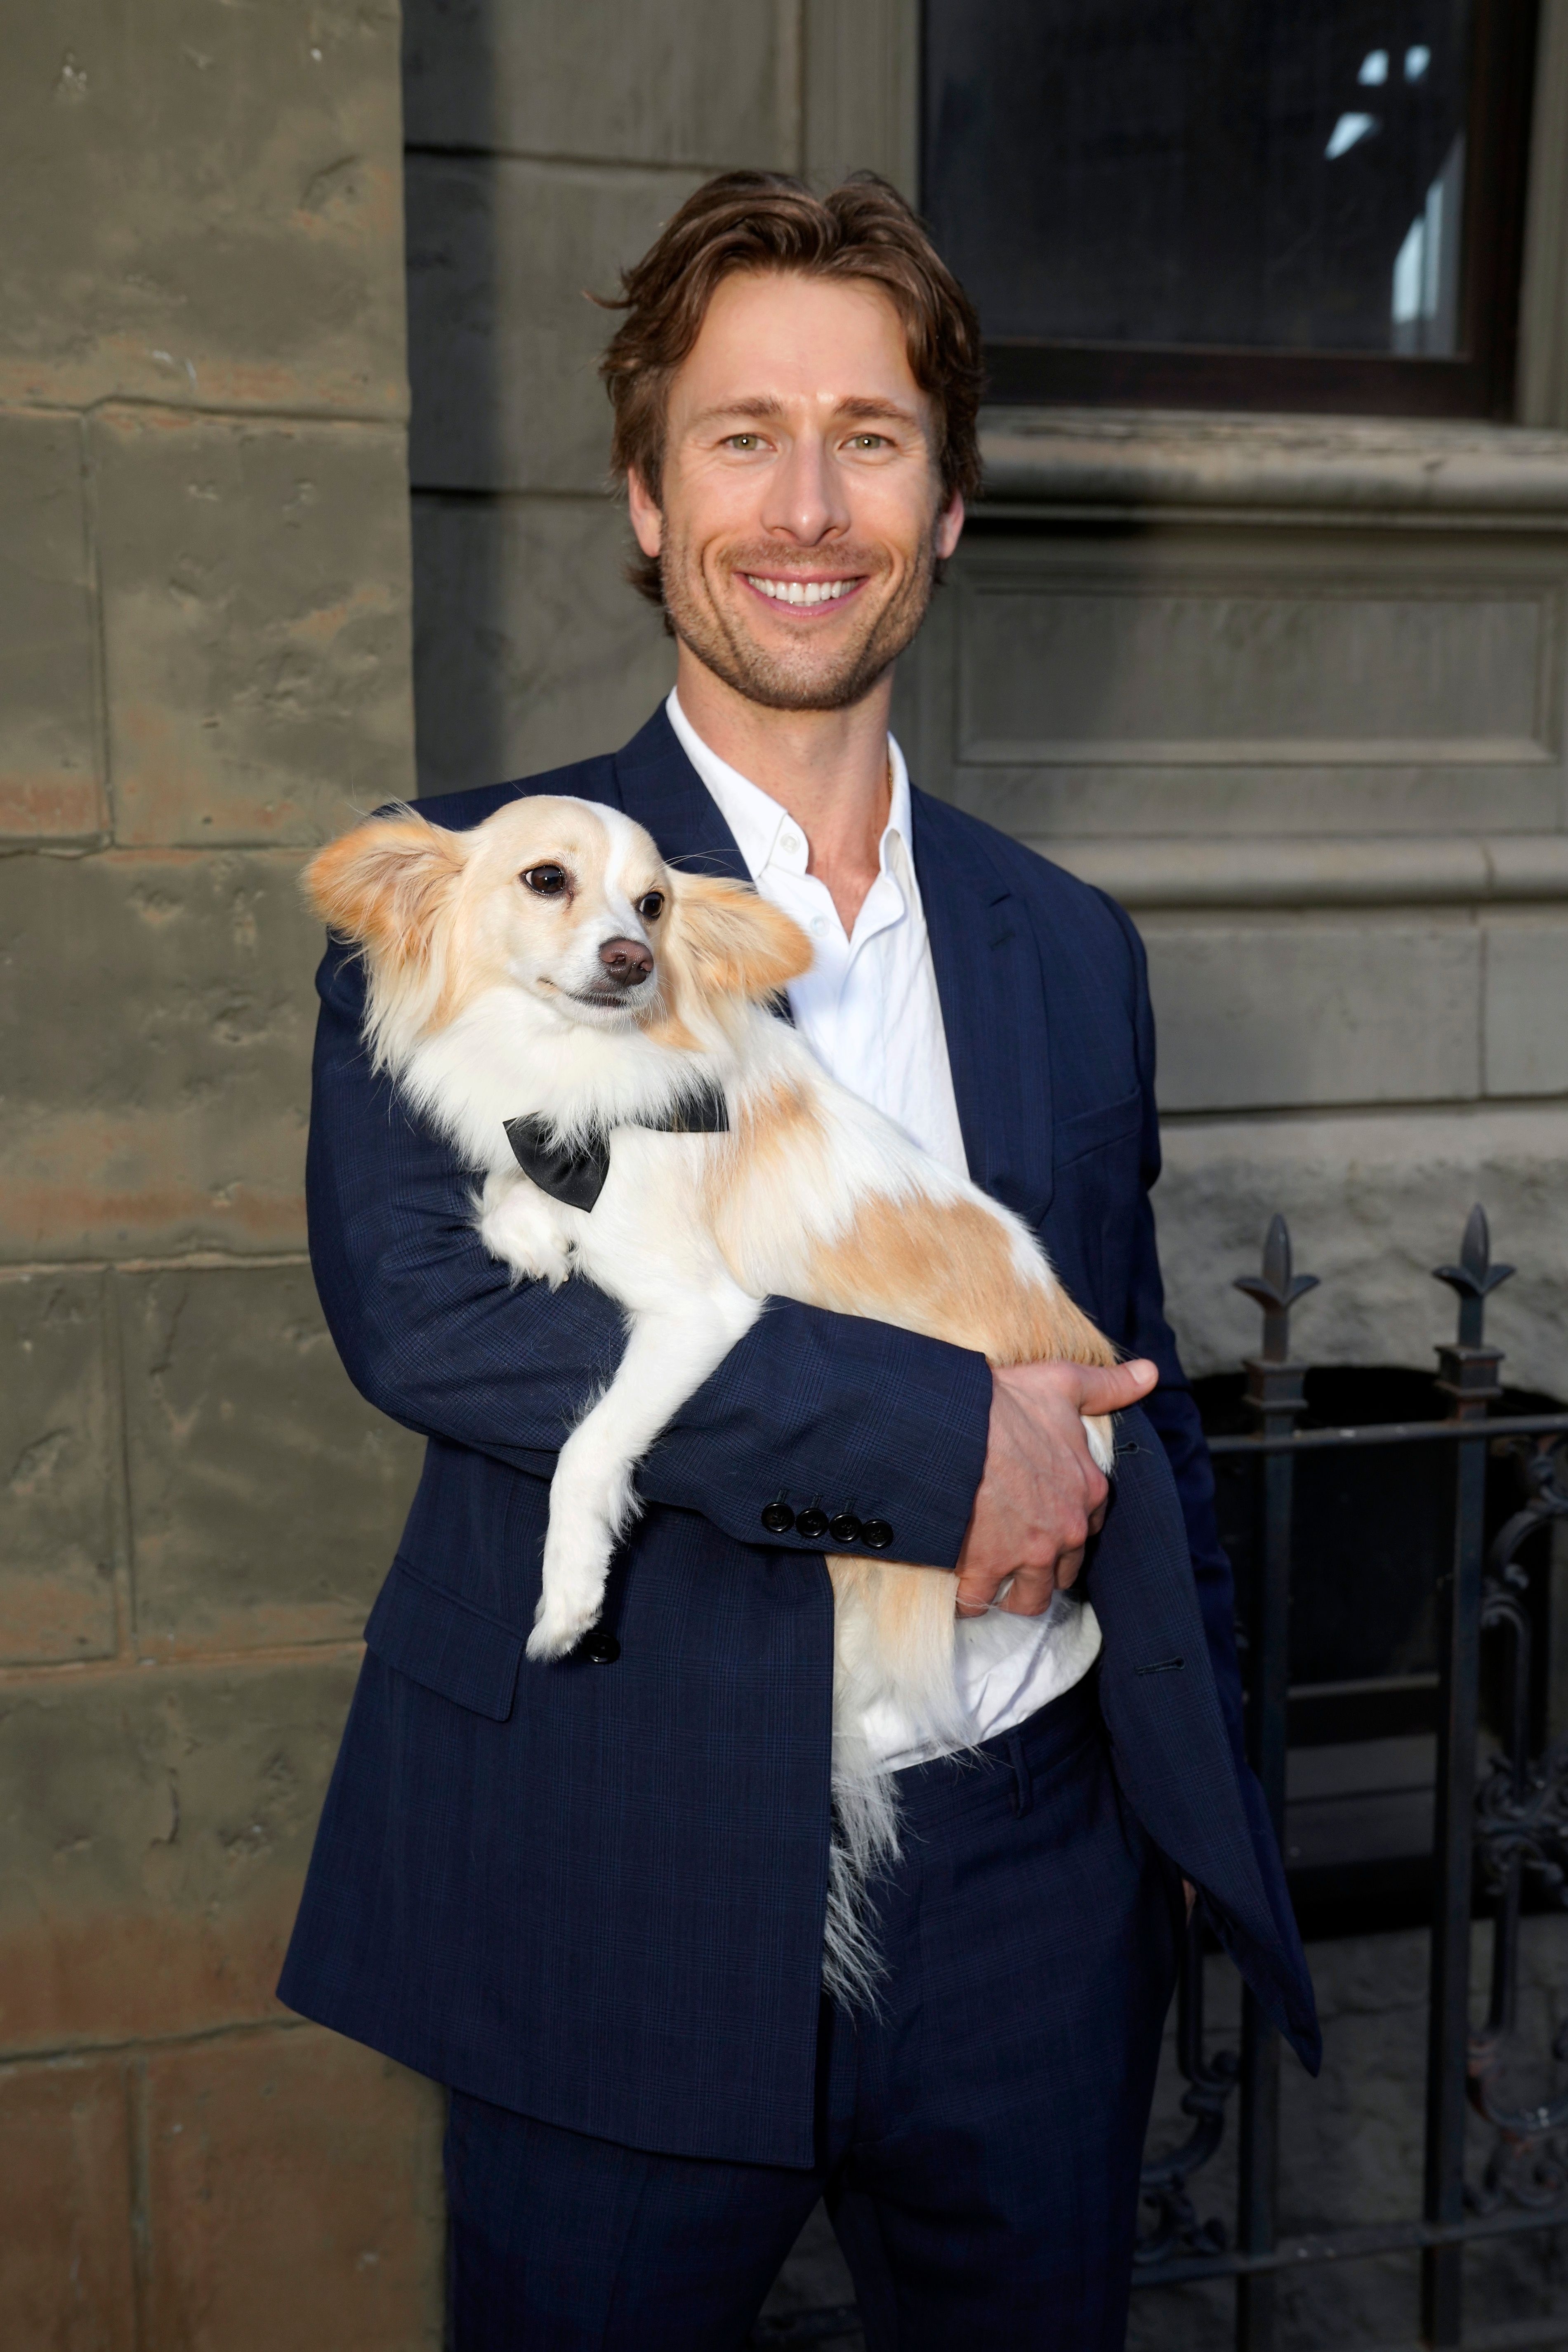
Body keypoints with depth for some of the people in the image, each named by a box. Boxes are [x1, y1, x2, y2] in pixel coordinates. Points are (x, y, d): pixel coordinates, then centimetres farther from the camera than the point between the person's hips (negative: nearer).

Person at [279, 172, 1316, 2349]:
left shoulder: (1071, 950, 9)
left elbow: (1147, 1419, 14)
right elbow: (417, 1294, -22)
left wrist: (1215, 1824, 12)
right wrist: (938, 1429, -21)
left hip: (1034, 1897, 4)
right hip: (629, 1911, -3)